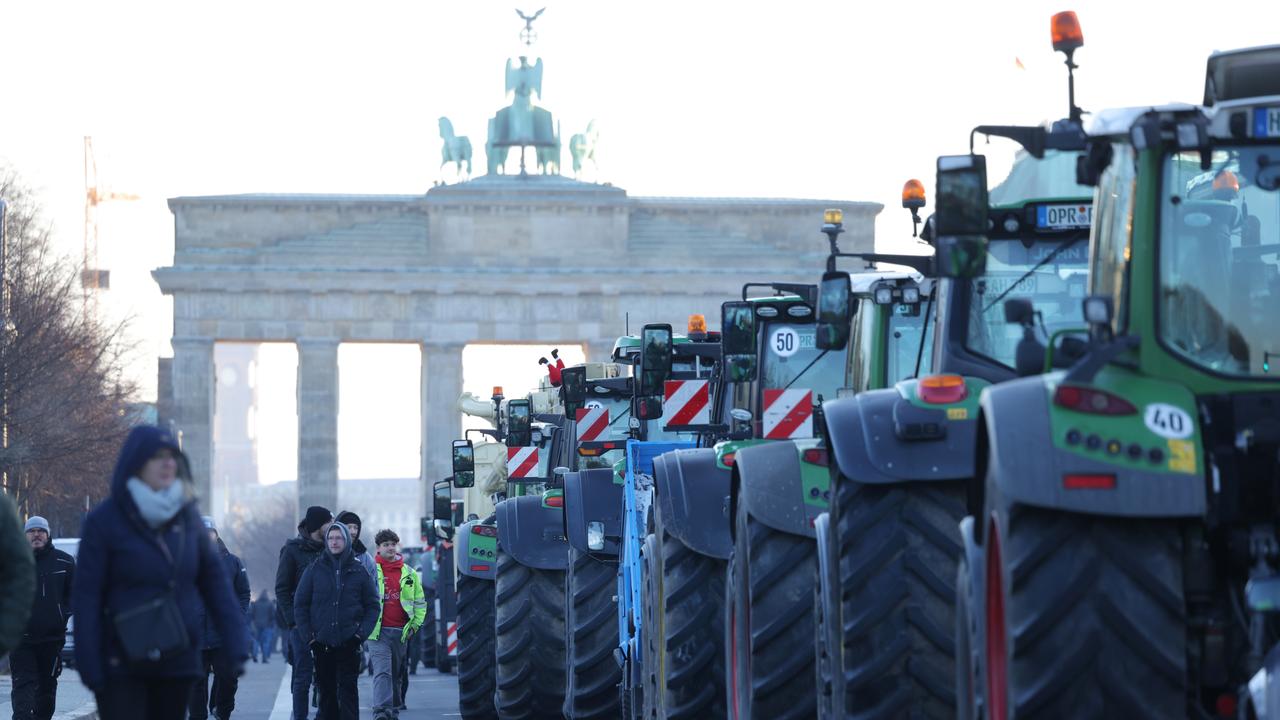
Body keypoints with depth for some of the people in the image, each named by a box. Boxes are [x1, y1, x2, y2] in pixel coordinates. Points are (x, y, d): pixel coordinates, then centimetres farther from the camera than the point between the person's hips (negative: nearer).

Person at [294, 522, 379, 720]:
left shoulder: (358, 571, 5)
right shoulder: (315, 570, 5)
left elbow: (372, 606, 8)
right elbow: (300, 605, 6)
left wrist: (361, 633, -5)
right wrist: (308, 636, -3)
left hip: (349, 644, -1)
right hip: (322, 644, 1)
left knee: (348, 691, -8)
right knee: (326, 692, 4)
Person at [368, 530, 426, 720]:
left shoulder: (409, 574, 11)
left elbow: (420, 602, 17)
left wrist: (414, 624, 6)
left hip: (401, 632, 4)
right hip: (378, 632, -4)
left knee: (397, 675, 11)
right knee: (382, 671, -18)